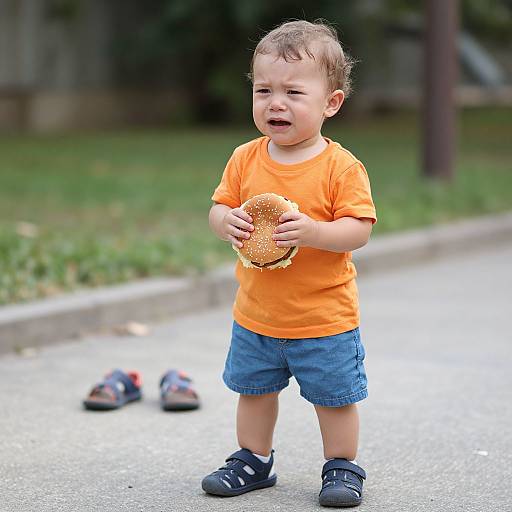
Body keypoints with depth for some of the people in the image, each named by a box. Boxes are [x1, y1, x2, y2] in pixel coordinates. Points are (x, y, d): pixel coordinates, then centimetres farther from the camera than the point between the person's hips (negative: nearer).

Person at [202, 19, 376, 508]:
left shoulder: (341, 166, -15)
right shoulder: (245, 159, -3)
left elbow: (358, 230, -17)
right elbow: (218, 209, 2)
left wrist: (311, 230, -33)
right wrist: (227, 221, -21)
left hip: (324, 316, -4)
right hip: (255, 315, 4)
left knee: (335, 397, 9)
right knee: (253, 390, 19)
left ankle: (342, 466, 27)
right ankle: (253, 460, 37)